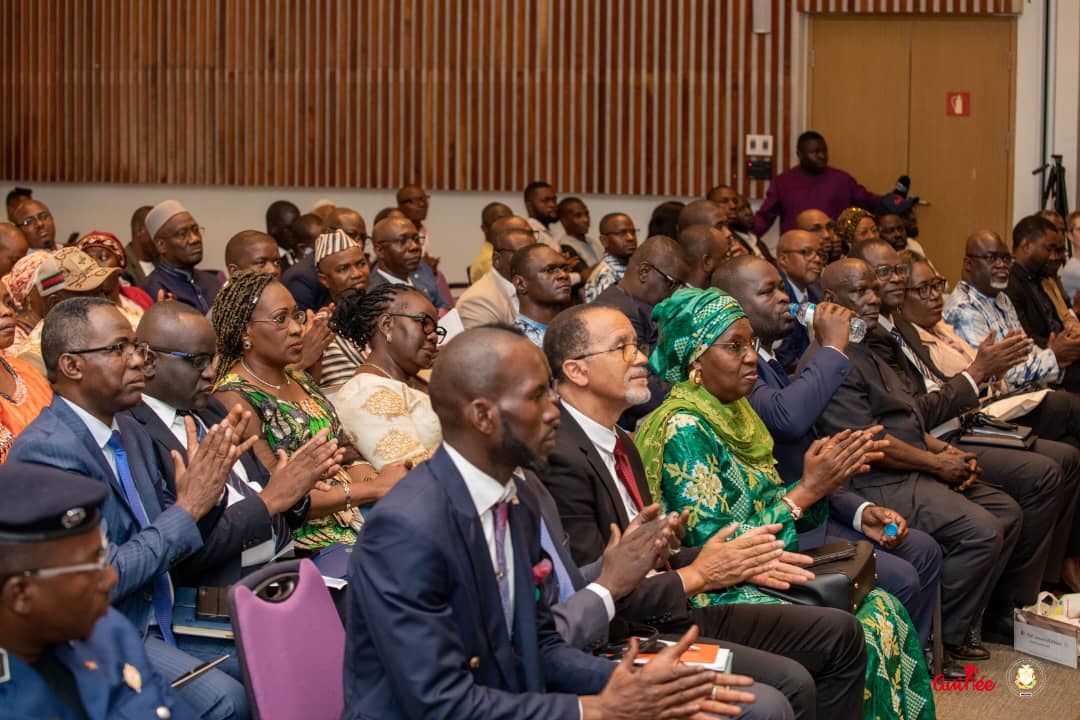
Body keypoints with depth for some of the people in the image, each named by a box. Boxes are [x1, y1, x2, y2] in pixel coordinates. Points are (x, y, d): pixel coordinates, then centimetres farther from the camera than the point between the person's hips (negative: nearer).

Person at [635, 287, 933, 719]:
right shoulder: (684, 428, -17)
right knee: (862, 639, -17)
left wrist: (826, 477, -8)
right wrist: (806, 490, -19)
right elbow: (714, 549, -21)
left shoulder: (735, 412, 9)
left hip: (763, 578, 8)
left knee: (883, 610, -4)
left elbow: (770, 508, 10)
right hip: (717, 597, -8)